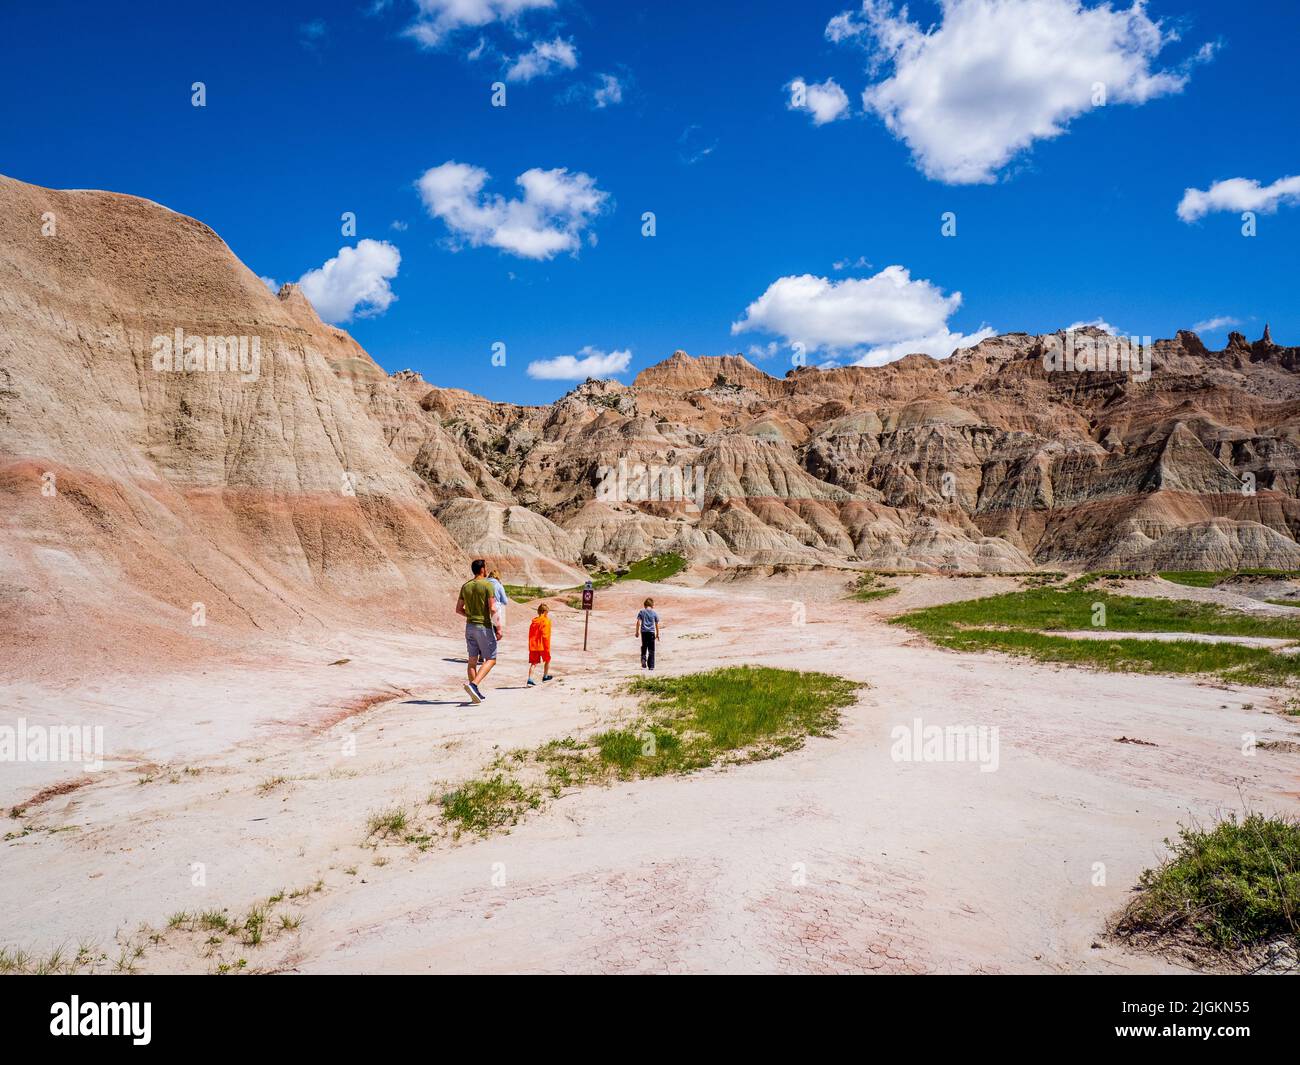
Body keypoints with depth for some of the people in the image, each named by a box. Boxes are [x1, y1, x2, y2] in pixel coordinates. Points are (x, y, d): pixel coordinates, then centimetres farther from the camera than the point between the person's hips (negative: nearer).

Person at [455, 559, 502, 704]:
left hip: (470, 626, 6)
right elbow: (492, 609, -16)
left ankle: (475, 693, 14)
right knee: (491, 660, 0)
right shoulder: (487, 585, -11)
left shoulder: (465, 586, 7)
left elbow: (459, 609, 10)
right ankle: (473, 685, -19)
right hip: (484, 626, -6)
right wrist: (499, 628, -12)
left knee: (472, 660, 11)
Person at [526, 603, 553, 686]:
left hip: (533, 645, 5)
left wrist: (530, 646, 20)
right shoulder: (546, 621, -7)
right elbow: (545, 636, -14)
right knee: (547, 660, 18)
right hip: (542, 646, -5)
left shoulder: (533, 622, 12)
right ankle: (545, 676, 28)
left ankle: (530, 678, -10)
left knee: (532, 662, 3)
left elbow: (530, 635, 14)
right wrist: (547, 648, -11)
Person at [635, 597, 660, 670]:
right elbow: (657, 624, 7)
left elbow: (638, 622, -2)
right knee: (651, 649, 4)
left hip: (643, 632, 0)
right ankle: (651, 666, 3)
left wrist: (637, 631, 6)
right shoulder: (654, 613, 4)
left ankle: (643, 658, -9)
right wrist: (657, 634, 16)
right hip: (651, 632, 0)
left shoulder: (641, 612, 3)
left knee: (644, 647, 17)